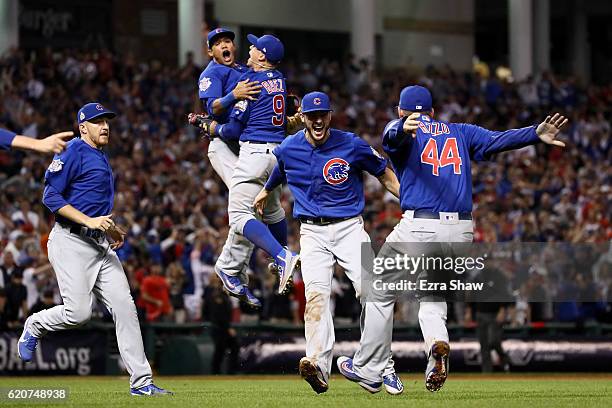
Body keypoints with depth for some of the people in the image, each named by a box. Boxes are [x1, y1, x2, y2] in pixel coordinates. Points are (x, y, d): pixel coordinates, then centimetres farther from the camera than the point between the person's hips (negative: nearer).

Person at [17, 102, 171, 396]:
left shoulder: (102, 159, 22)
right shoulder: (73, 152, -7)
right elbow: (51, 196, -15)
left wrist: (112, 230, 15)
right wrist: (90, 221, -19)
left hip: (100, 245, 8)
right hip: (71, 242, -8)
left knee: (124, 307, -3)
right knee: (79, 312, -16)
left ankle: (141, 382, -4)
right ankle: (35, 326, 17)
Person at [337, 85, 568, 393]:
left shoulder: (399, 130, 8)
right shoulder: (459, 133, 19)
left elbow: (396, 134, -18)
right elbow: (496, 140, 1)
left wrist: (405, 129, -40)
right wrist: (535, 134, -12)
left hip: (418, 228, -4)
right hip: (462, 231, 4)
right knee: (431, 298, 18)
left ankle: (368, 365, 12)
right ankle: (438, 343, -13)